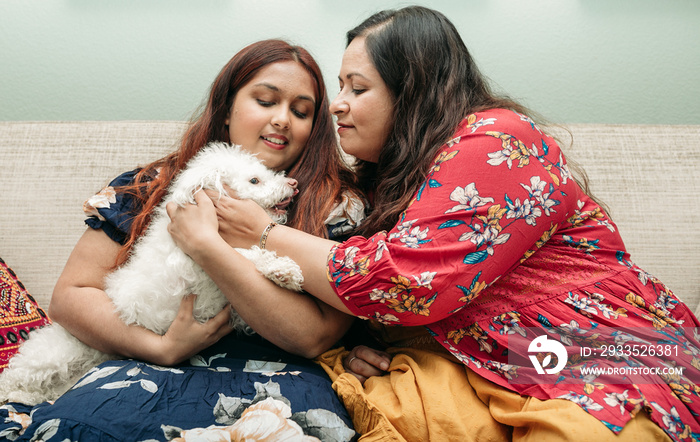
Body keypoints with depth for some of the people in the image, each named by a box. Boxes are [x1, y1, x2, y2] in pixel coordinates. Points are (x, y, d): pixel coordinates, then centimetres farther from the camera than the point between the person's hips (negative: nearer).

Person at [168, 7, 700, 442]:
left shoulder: (496, 140, -14)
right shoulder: (398, 173, 12)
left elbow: (404, 283, -23)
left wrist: (265, 235, -13)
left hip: (609, 372, -4)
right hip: (485, 370, 5)